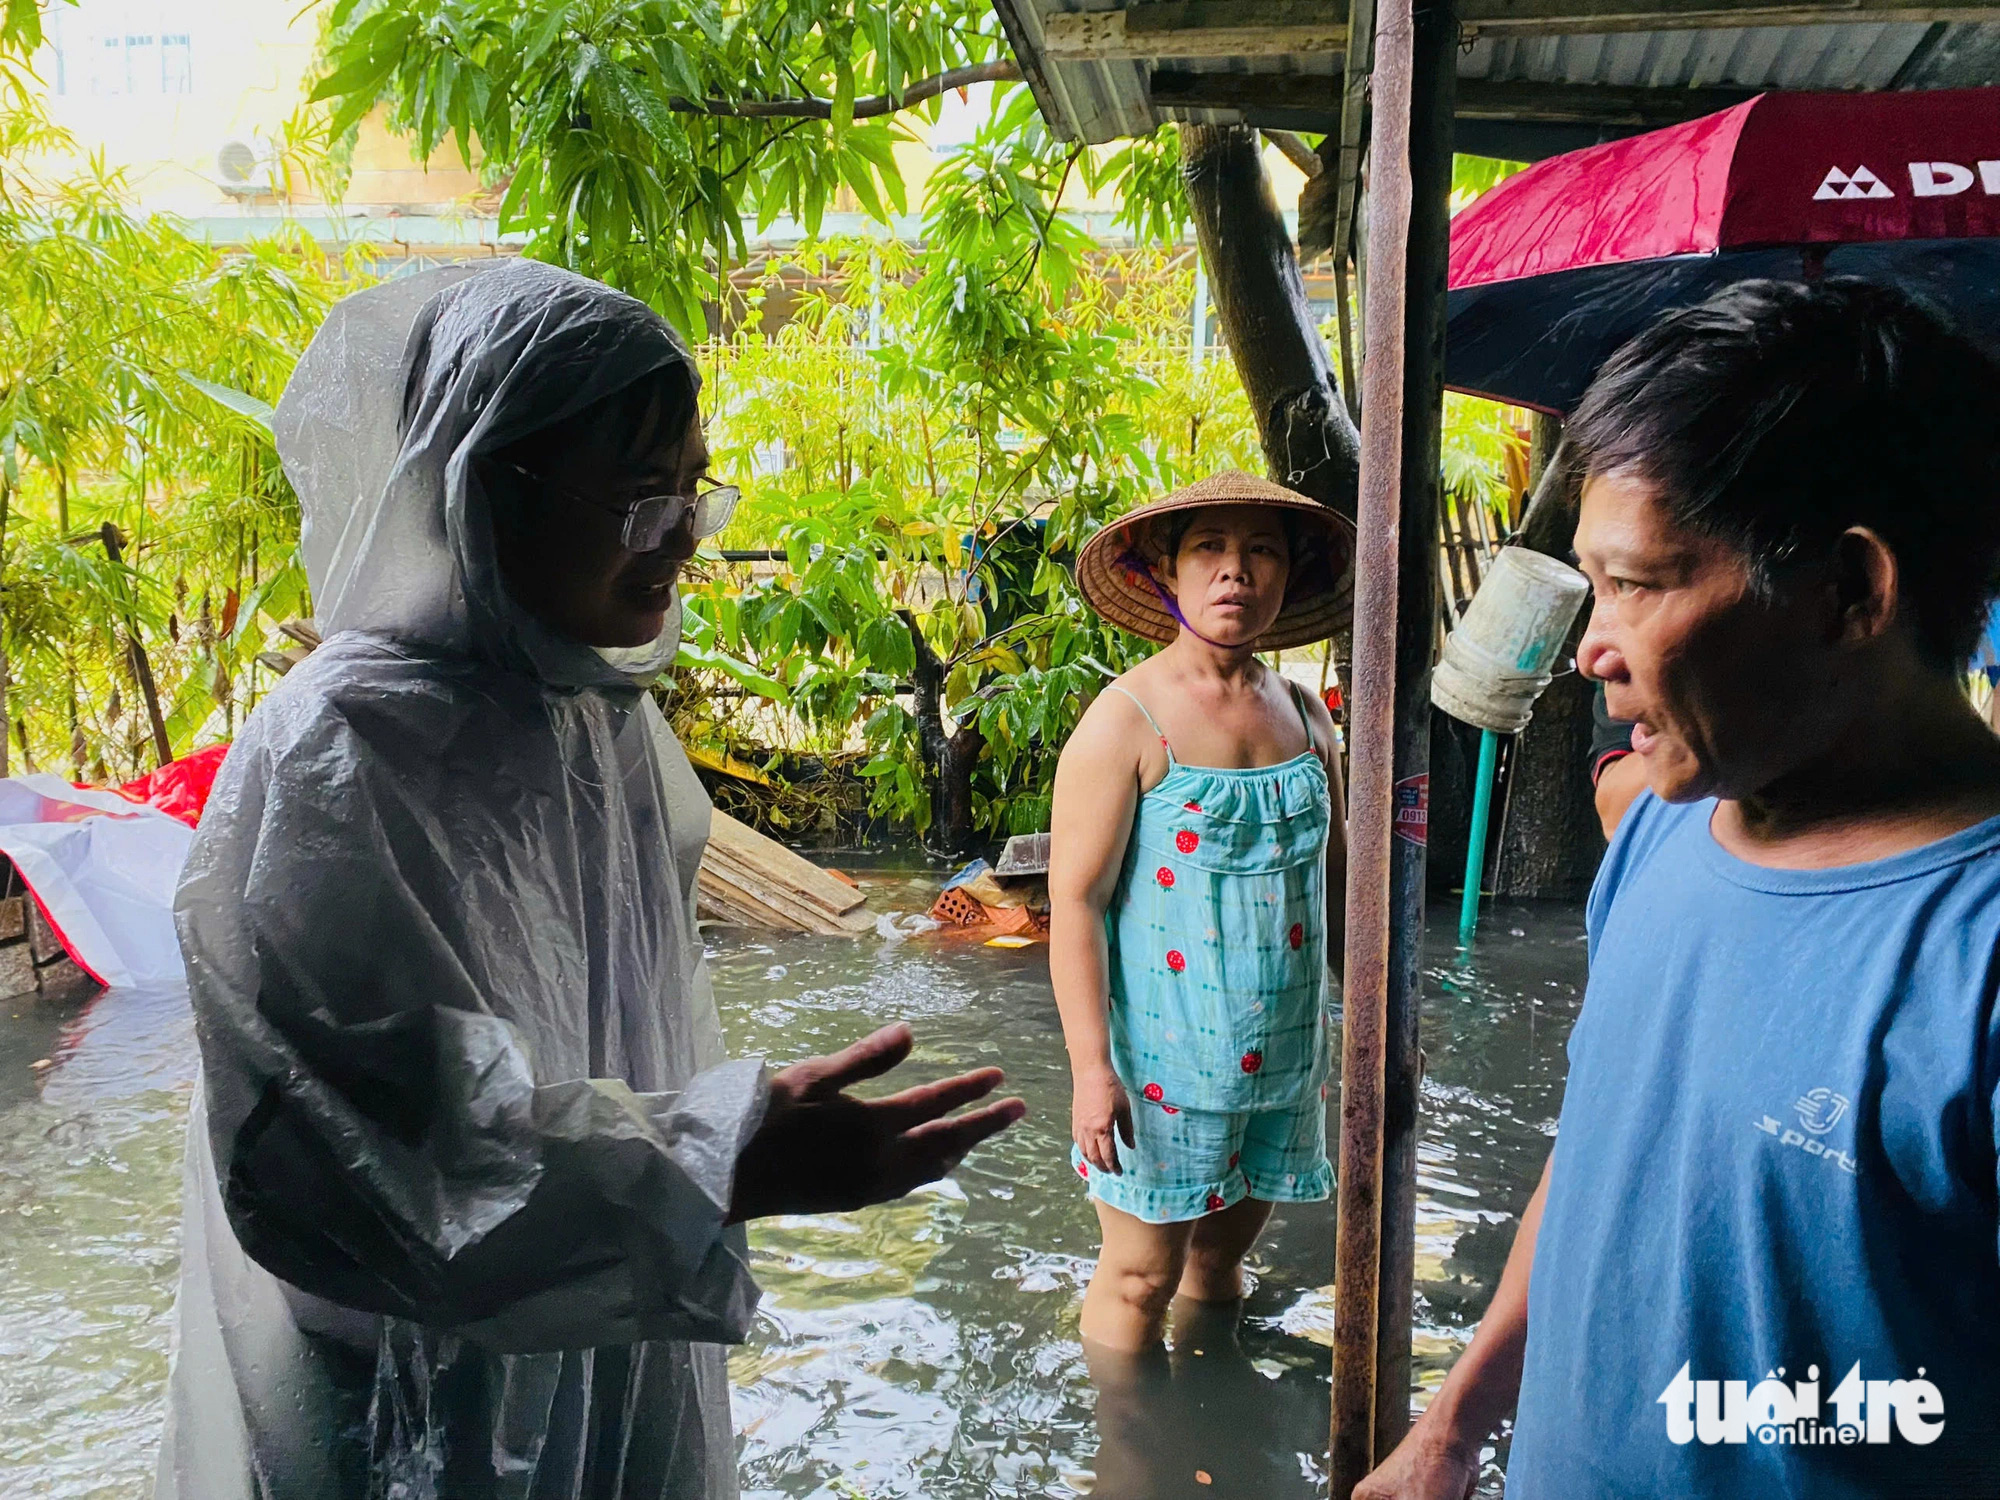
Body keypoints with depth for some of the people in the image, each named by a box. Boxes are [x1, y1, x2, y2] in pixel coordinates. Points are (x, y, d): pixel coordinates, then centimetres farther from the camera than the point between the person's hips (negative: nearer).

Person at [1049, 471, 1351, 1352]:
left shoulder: (1303, 712, 6)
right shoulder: (1126, 719, -12)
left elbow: (1334, 873, 15)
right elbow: (1075, 898, -15)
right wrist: (1091, 1067, -19)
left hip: (1285, 1049, 6)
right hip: (1164, 1055, -5)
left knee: (1223, 1252, 20)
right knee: (1142, 1277, 5)